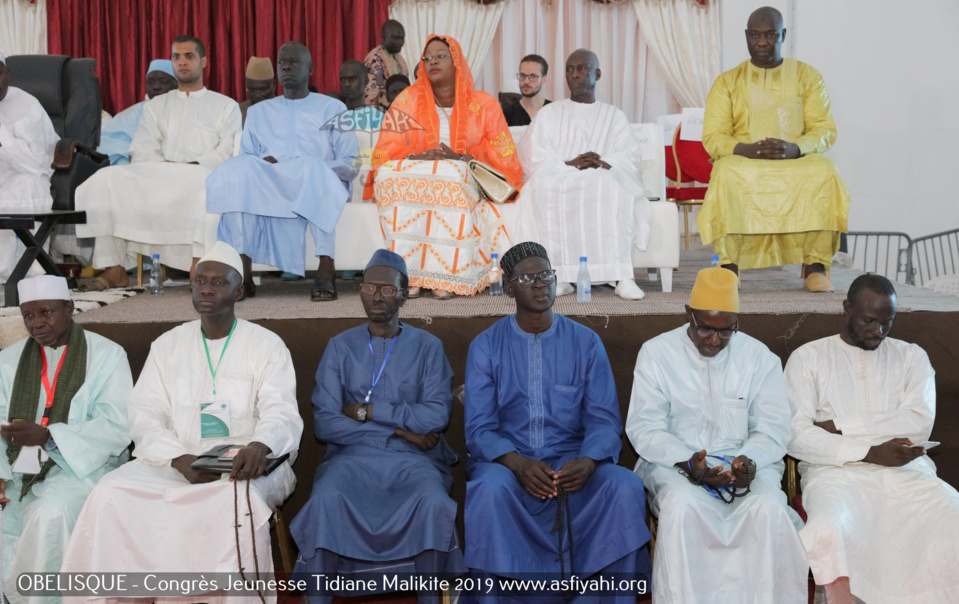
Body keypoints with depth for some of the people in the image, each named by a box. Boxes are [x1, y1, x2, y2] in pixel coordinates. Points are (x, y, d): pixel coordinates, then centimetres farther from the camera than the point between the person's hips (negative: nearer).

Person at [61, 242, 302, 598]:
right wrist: (179, 459, -16)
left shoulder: (267, 345, 3)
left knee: (237, 496, -37)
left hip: (242, 462, -3)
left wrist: (259, 446, -34)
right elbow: (145, 414, 4)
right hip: (175, 461, 3)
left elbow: (281, 413, -9)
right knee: (112, 493, -24)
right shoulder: (167, 345, 13)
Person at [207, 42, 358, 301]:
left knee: (314, 168, -37)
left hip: (318, 185, -2)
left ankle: (326, 269, -47)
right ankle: (242, 270, -39)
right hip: (265, 186, 2)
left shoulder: (332, 108, 19)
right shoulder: (259, 112, 27)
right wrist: (262, 164, -8)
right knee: (237, 173, -30)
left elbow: (350, 164, 8)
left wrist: (314, 169, -13)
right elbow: (245, 159, 17)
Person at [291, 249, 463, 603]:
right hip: (353, 455, 1)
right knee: (325, 501, -32)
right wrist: (397, 428, -8)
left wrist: (367, 411, -7)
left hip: (413, 458, 0)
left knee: (435, 504, -32)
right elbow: (324, 423, -2)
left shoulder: (428, 347, 8)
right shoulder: (340, 347, 9)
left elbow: (437, 416, -6)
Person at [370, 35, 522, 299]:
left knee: (450, 181, -36)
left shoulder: (484, 105, 6)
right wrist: (418, 158, -17)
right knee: (393, 179, -33)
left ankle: (445, 276, -36)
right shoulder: (408, 100, 7)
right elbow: (386, 153, 2)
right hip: (410, 182, 1)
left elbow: (503, 158, 1)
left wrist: (459, 159, -13)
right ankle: (408, 275, -36)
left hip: (464, 182, -1)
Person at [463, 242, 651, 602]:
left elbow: (604, 419, 0)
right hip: (508, 461, -1)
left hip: (572, 460, 1)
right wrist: (517, 463, -24)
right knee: (489, 489, -35)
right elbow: (478, 427, -4)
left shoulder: (586, 342, 5)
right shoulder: (486, 346, 2)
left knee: (626, 487, -28)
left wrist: (588, 461, -23)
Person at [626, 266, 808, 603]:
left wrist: (751, 460, -20)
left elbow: (773, 428, 2)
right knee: (682, 506, -34)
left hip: (745, 461, 1)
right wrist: (688, 463, -21)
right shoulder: (656, 353, 1)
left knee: (768, 508, -30)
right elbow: (643, 427, -4)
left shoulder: (760, 357, 5)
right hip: (676, 461, -1)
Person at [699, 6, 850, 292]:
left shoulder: (808, 76, 12)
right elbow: (712, 137, 2)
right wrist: (746, 149, -19)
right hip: (743, 163, 0)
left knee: (824, 172, -34)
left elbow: (826, 130, 3)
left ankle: (815, 268, -28)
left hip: (798, 162, 1)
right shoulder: (727, 82, 11)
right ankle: (729, 267, -33)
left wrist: (794, 148, -19)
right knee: (727, 174, -36)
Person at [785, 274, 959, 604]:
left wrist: (839, 425, -4)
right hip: (837, 470, -2)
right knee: (827, 531, -36)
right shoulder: (808, 357, 12)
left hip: (907, 470, 2)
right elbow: (796, 436, -1)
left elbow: (920, 423, 0)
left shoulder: (912, 357, 19)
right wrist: (869, 452, -9)